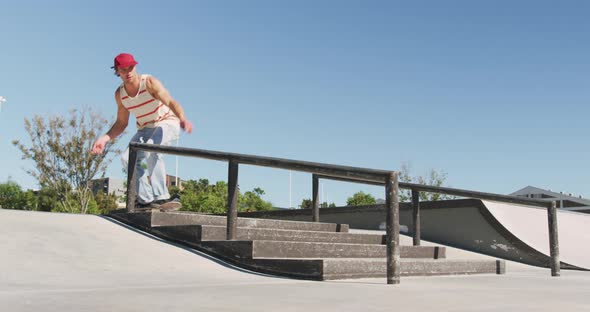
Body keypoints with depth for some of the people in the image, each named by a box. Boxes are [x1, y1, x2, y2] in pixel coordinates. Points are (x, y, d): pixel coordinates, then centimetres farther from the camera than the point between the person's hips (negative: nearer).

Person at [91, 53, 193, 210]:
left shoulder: (150, 82, -19)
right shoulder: (119, 94, -3)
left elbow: (171, 102, -33)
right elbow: (121, 123, 7)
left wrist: (182, 119, -53)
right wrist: (105, 138, -8)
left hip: (167, 123, -6)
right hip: (145, 129, 6)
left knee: (150, 148, -34)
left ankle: (161, 196, -35)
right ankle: (145, 200, -20)